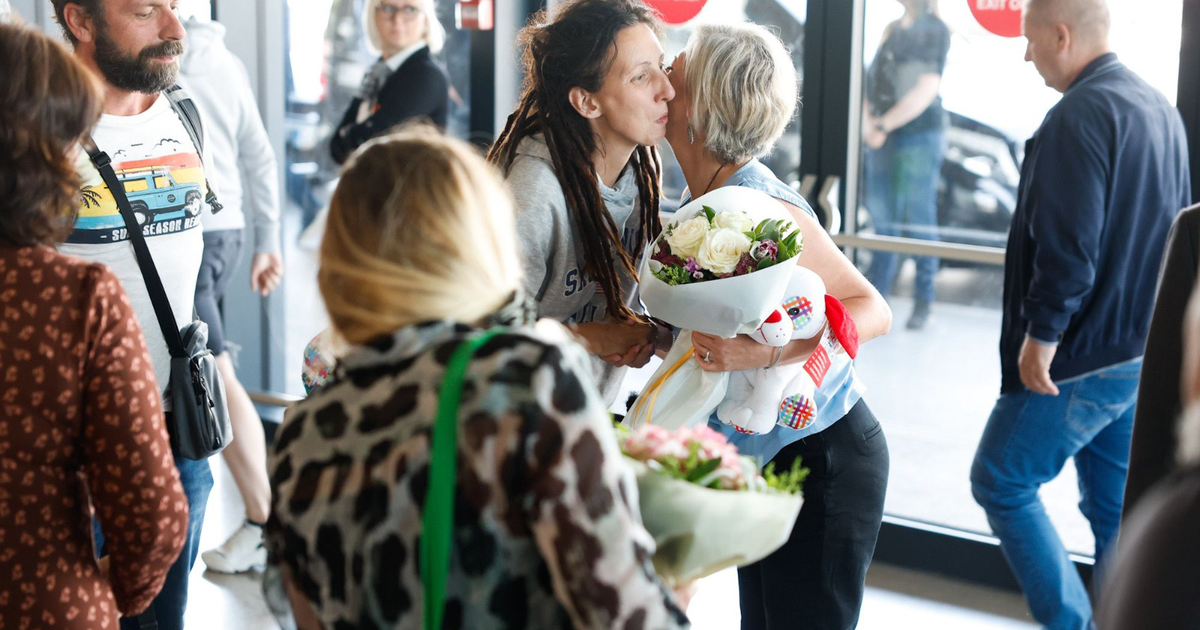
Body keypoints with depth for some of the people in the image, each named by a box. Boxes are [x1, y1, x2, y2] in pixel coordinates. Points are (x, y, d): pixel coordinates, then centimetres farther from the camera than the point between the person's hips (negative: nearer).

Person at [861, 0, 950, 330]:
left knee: (919, 220, -4)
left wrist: (883, 125, -12)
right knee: (882, 219, 7)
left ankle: (923, 300, 3)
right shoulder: (891, 30, 16)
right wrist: (867, 121, -5)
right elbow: (872, 80, 13)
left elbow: (925, 90, -11)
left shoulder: (935, 30, -3)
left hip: (919, 136, -6)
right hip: (882, 138, 6)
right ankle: (875, 293, 13)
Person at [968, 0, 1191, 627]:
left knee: (1000, 482, 5)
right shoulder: (1161, 109, 11)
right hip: (1144, 351, 9)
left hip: (1081, 356, -9)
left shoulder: (1081, 113, -18)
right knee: (1118, 506, 15)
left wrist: (1042, 333, -17)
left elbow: (1068, 242, -25)